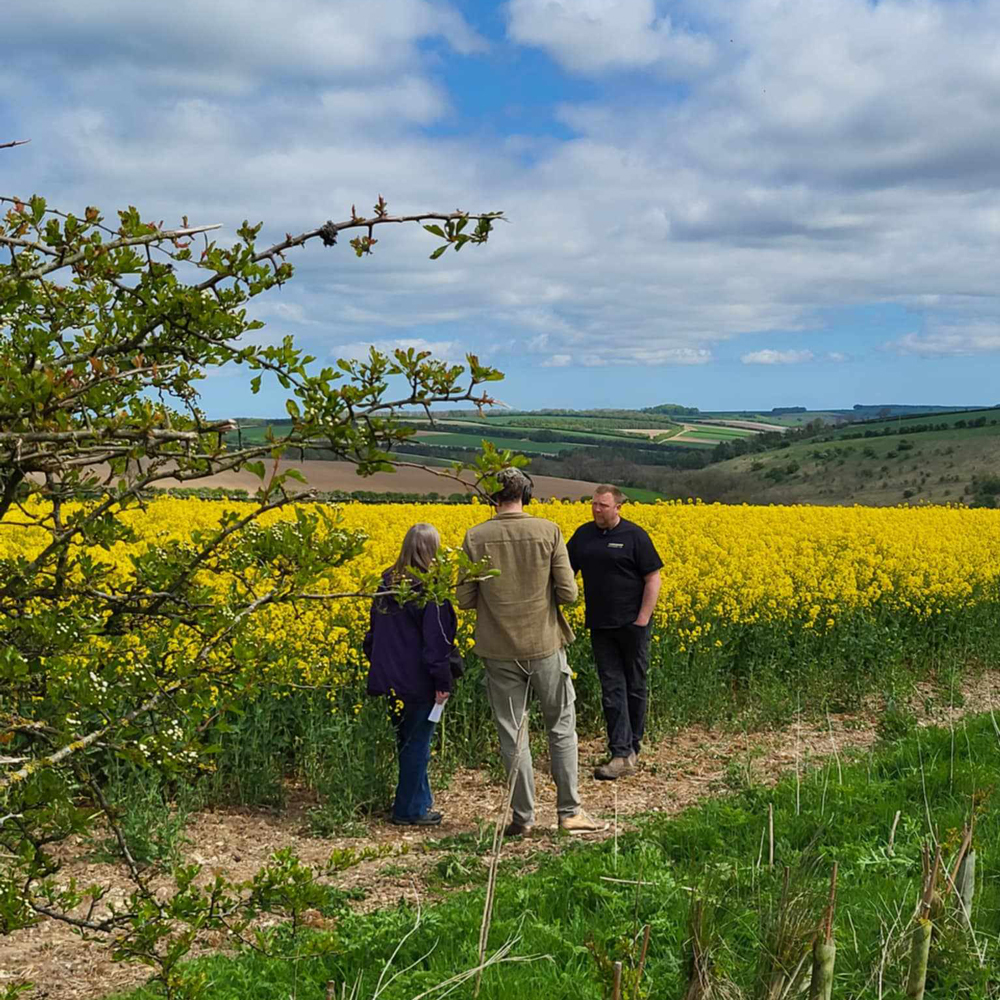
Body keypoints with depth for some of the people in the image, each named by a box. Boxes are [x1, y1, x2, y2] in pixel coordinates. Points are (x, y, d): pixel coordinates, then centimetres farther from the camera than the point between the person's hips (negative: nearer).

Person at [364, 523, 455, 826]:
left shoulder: (387, 582, 6)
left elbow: (374, 631, 15)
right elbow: (436, 639, -18)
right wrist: (443, 681, -14)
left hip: (390, 676, 7)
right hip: (418, 681, -7)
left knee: (408, 740, 17)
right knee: (417, 743, 4)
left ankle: (421, 799, 27)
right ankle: (409, 810, 12)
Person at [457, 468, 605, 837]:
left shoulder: (475, 538, -5)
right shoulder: (548, 531, -8)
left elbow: (465, 599, -3)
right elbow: (568, 593, -10)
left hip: (499, 650, 1)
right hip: (544, 644, -1)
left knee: (512, 733, 9)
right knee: (561, 727, 13)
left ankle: (523, 817, 12)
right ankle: (570, 811, 13)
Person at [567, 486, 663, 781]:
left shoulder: (635, 536, -7)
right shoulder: (583, 534, 6)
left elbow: (653, 578, -6)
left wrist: (643, 618, -12)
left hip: (631, 624, -4)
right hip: (601, 625, 4)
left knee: (634, 686, 8)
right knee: (612, 689, 0)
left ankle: (633, 747, 20)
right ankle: (622, 755, -2)